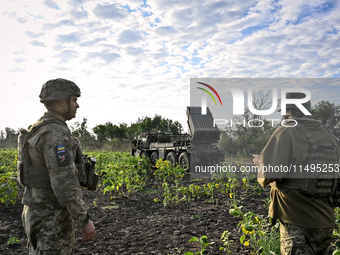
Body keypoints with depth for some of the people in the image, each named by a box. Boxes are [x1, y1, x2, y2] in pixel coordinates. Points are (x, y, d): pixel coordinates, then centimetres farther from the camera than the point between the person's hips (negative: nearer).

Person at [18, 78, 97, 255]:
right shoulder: (55, 134, -23)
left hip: (39, 212, 10)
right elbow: (64, 182, -27)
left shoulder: (39, 131, 11)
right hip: (52, 218, -10)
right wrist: (84, 220, -20)